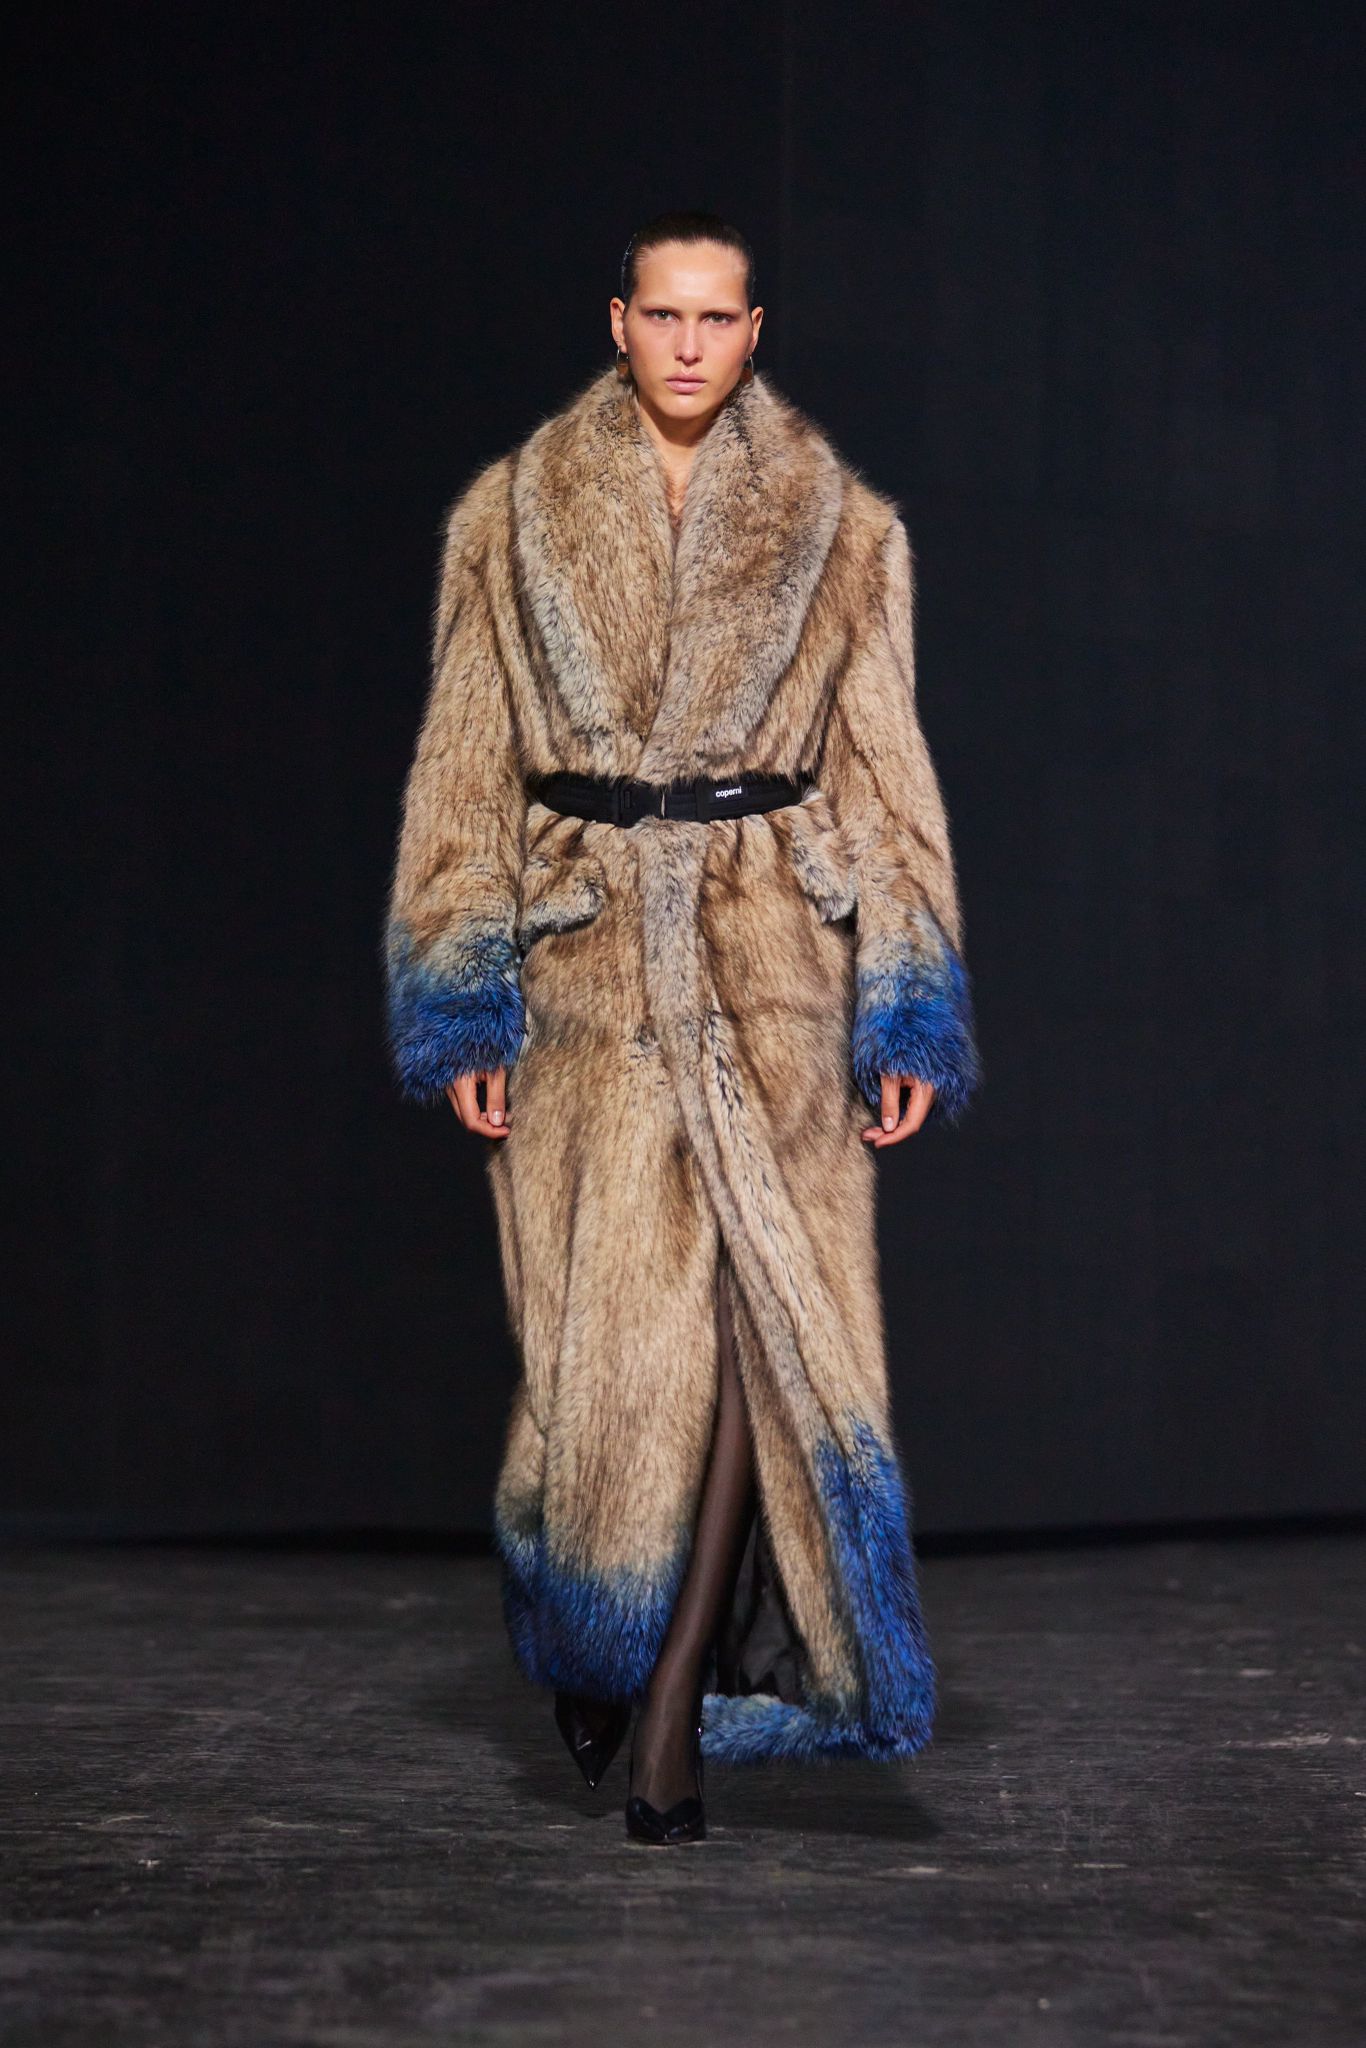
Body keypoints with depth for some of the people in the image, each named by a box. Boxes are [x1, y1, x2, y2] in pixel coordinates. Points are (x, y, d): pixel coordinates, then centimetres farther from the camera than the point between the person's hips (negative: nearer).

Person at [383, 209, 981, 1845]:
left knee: (748, 1322, -8)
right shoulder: (513, 519, 7)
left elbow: (887, 782, 8)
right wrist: (460, 1002, -1)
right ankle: (590, 1639, 29)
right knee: (604, 1330, 1)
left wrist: (905, 1015, 1)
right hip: (585, 972, 0)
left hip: (775, 967, 0)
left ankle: (674, 1711, 1)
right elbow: (464, 774, 6)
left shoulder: (841, 531, 7)